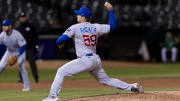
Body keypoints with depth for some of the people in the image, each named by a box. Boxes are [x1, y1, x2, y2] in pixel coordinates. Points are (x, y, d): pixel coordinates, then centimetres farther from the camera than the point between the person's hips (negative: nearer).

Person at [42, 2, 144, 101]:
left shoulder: (75, 28, -5)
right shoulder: (96, 27, 9)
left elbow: (60, 40, -11)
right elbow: (112, 26, 17)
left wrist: (60, 43, 13)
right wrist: (110, 10, 19)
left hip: (85, 60, -7)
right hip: (96, 60, 7)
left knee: (61, 71, -3)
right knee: (105, 79, 21)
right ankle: (132, 87, 17)